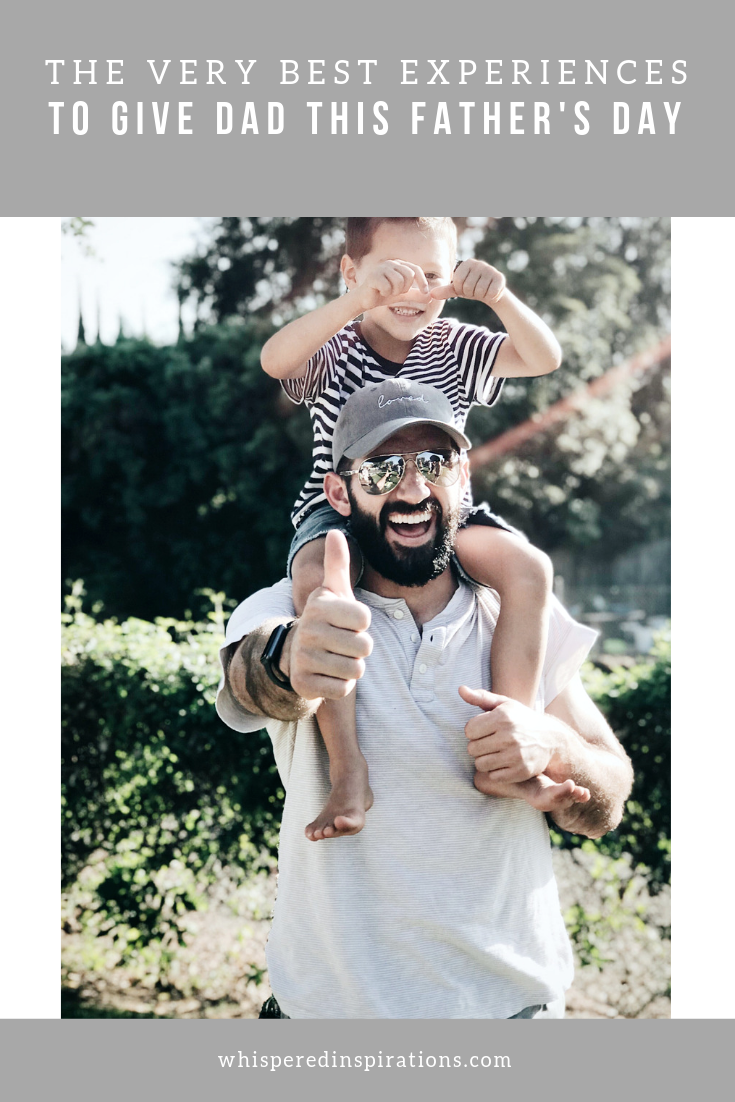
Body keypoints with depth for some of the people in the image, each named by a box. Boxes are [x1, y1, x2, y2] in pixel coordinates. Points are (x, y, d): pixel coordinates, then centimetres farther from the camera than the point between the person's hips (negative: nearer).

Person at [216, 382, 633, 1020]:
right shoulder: (283, 613, -8)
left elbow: (607, 811, 4)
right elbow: (252, 679, -32)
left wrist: (555, 748, -18)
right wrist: (288, 661, -55)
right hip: (333, 1002, -2)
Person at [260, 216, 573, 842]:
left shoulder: (455, 349, 8)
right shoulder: (334, 350, -2)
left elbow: (545, 359, -6)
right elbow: (275, 360, -25)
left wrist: (501, 299, -25)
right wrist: (357, 302, -40)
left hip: (443, 515, 3)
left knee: (530, 568, -25)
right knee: (316, 580, -37)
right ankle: (348, 771, -35)